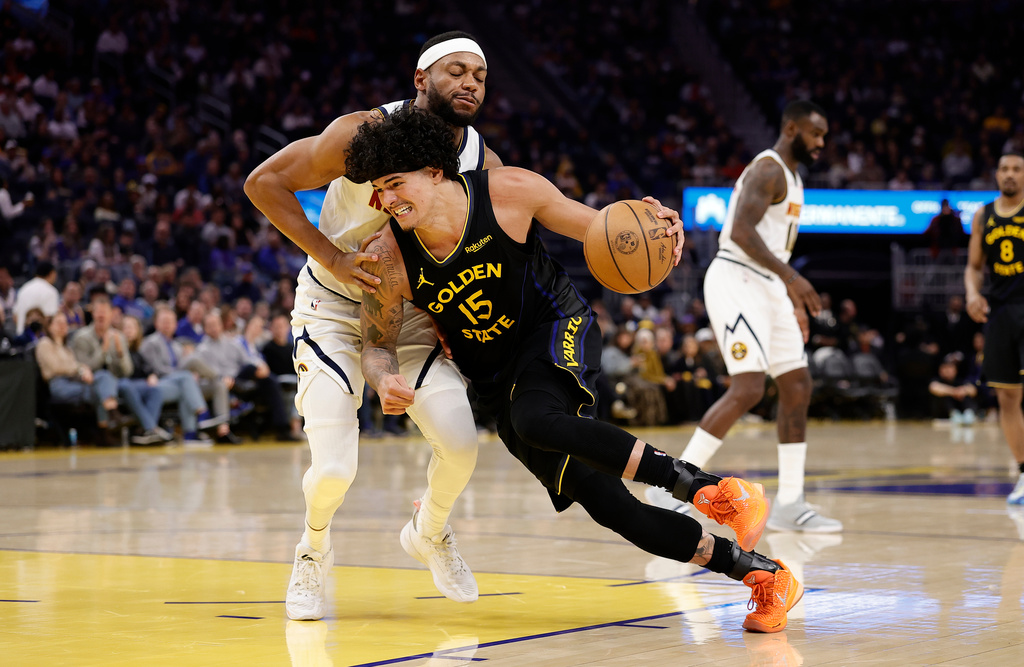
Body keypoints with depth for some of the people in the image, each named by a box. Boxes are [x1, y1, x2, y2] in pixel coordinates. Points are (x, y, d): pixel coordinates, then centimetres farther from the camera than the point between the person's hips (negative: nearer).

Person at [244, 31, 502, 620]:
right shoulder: (366, 135, -22)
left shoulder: (485, 166, -10)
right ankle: (315, 548, 18)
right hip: (333, 307, -4)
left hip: (412, 312, 4)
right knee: (336, 469, -18)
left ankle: (430, 532, 19)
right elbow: (264, 182, -18)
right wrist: (332, 258, -24)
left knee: (461, 441, -15)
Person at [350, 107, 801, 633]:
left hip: (558, 331, -3)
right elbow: (378, 345, -1)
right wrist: (385, 380, -25)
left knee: (537, 420, -37)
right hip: (496, 380, 3)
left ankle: (703, 486, -30)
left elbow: (596, 227, -5)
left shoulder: (509, 191, -19)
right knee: (605, 501, -9)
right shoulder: (387, 258, -16)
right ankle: (759, 573, -2)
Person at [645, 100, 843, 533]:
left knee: (798, 387, 6)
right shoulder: (768, 169, -12)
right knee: (748, 388, -19)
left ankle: (789, 504, 10)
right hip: (737, 282, -10)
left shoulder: (790, 177, 20)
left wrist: (794, 300, 24)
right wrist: (790, 276, -31)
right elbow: (741, 231, -25)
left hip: (767, 287, 10)